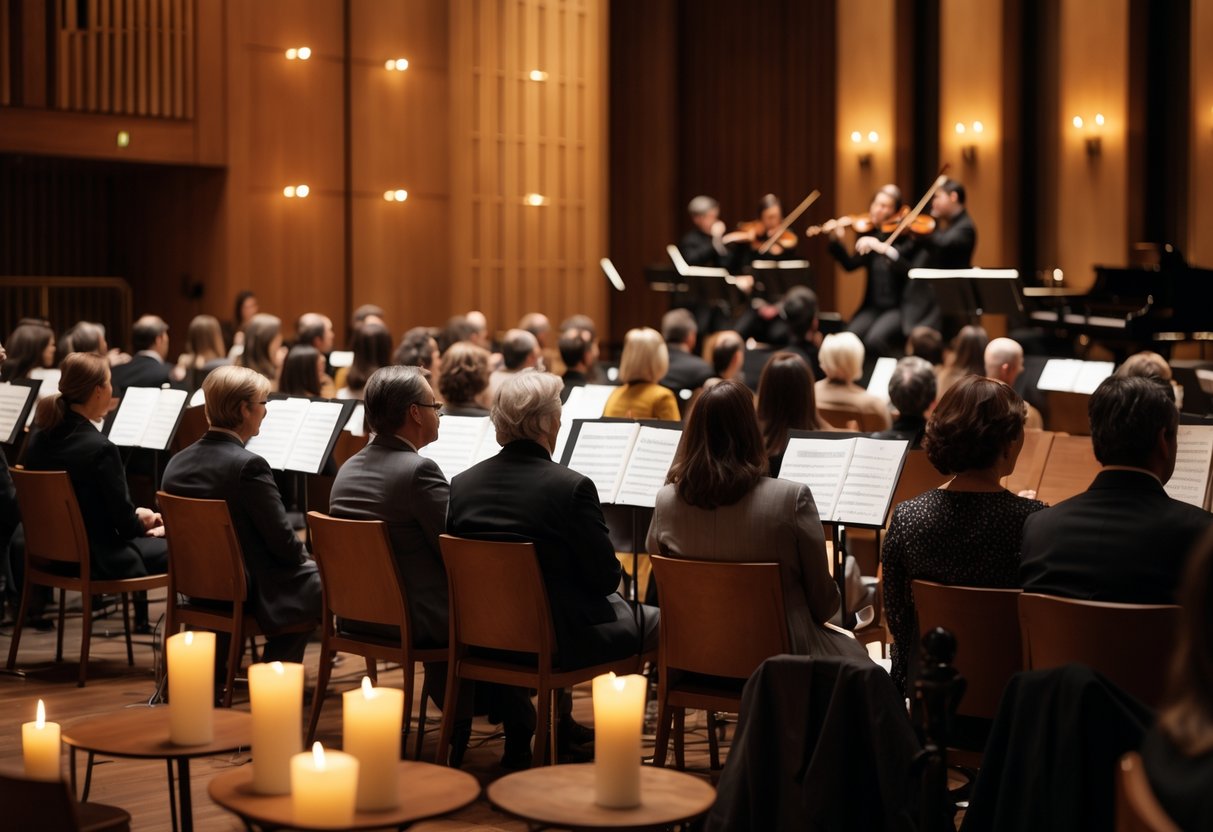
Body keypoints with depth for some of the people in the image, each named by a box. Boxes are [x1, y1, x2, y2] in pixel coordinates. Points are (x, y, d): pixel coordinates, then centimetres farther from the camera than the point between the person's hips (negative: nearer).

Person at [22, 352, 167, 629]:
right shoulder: (99, 448, -25)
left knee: (146, 538, 30)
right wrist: (142, 521, 5)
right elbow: (125, 524, -17)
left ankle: (141, 617, 37)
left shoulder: (39, 439, -3)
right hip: (99, 560, -8)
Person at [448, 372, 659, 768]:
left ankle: (519, 735, 31)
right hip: (562, 640, -6)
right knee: (660, 622, 16)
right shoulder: (572, 487, -20)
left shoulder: (461, 484, -4)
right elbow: (606, 577, -13)